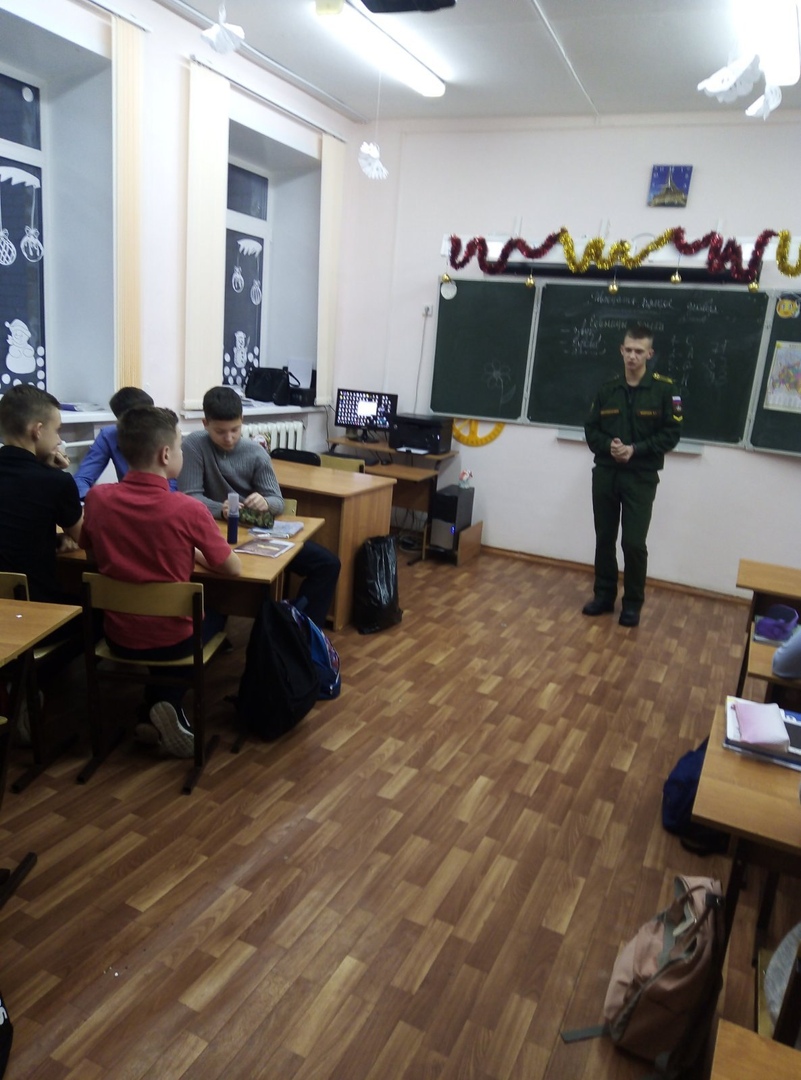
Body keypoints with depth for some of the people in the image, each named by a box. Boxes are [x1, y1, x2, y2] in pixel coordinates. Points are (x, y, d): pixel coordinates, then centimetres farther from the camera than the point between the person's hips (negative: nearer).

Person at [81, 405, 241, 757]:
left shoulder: (97, 497, -10)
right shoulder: (188, 509, -22)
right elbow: (233, 569, -10)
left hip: (118, 637, 4)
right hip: (172, 640, -4)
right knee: (215, 613, 30)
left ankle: (157, 711, 21)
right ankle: (168, 706, 13)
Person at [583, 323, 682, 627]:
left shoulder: (664, 389, -4)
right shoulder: (607, 389, 7)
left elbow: (671, 433, -5)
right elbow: (591, 429, 9)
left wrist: (636, 450, -17)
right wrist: (608, 445, -11)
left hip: (641, 477, -3)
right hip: (605, 474, 4)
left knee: (634, 543, -4)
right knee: (604, 539, 10)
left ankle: (633, 603, 12)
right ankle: (604, 595, 24)